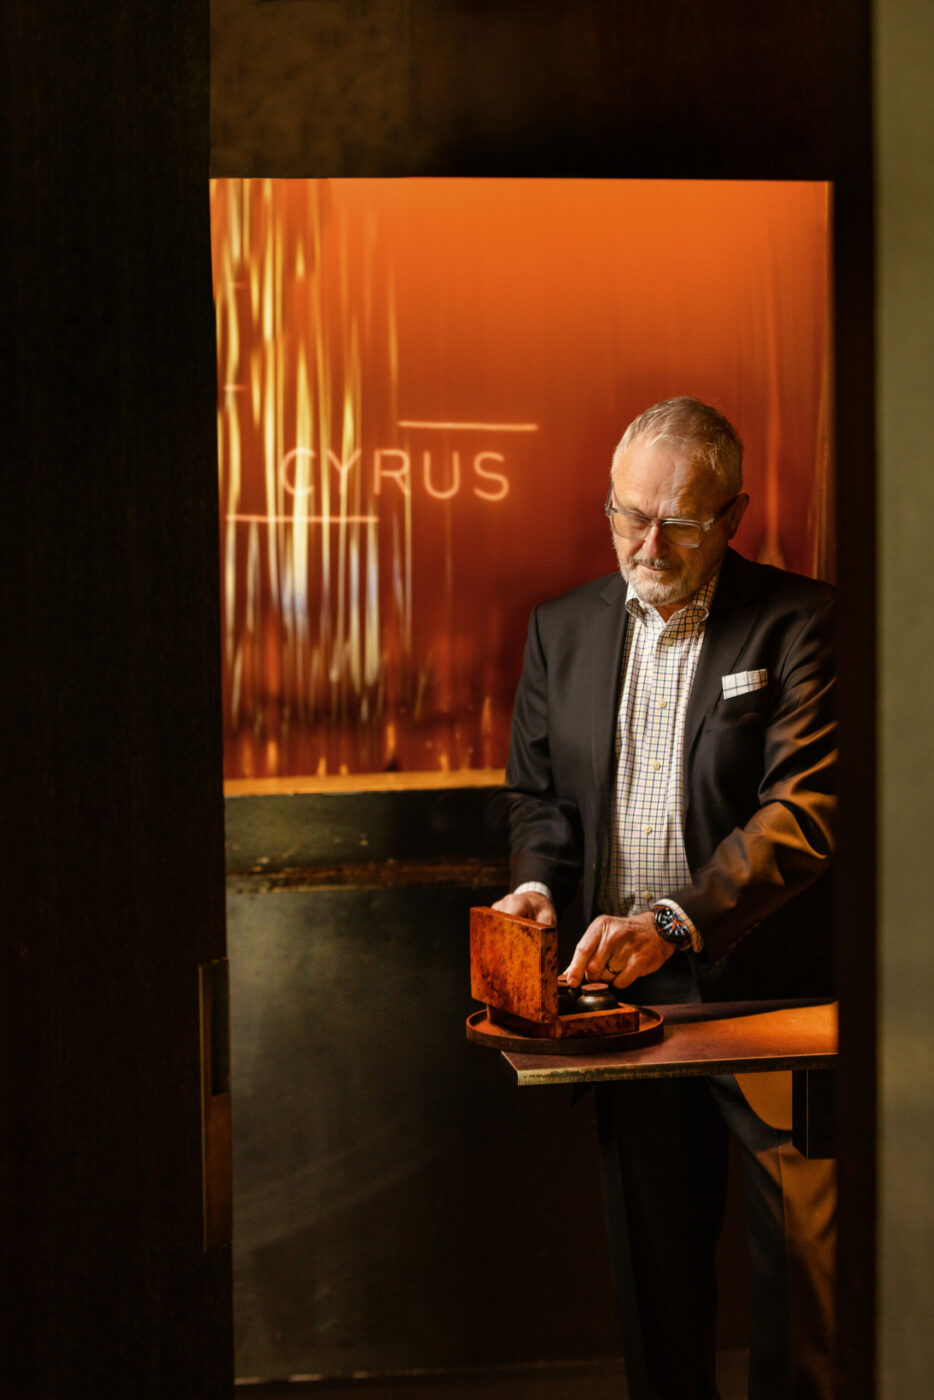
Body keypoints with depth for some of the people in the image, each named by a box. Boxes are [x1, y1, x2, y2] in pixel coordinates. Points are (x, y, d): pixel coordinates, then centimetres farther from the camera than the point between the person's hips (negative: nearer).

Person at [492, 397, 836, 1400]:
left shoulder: (798, 622, -7)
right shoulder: (562, 627, 8)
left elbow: (803, 811, -15)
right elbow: (537, 791, 15)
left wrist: (672, 923, -25)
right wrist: (537, 882, -7)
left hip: (766, 994, -3)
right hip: (626, 995, 4)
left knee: (799, 1249, 4)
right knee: (659, 1245, 14)